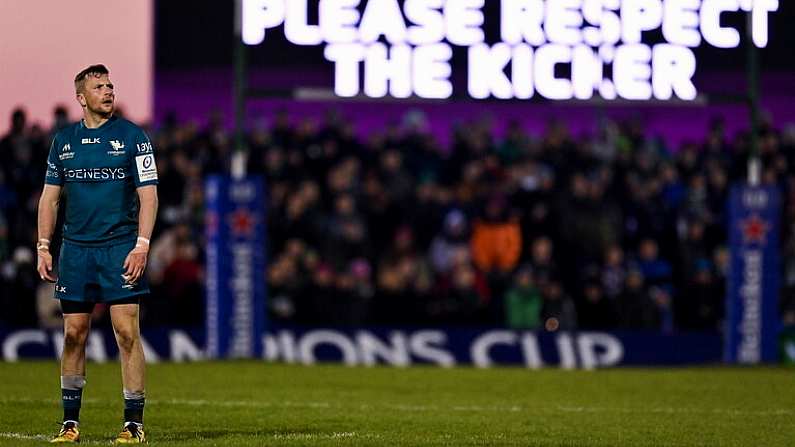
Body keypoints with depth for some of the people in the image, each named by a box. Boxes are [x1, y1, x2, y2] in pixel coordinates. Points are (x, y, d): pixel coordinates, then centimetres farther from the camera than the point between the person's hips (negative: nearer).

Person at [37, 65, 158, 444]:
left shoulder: (132, 136, 0)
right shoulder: (64, 140, 10)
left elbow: (148, 195, -3)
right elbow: (50, 196, 14)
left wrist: (141, 246, -12)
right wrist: (43, 247, 6)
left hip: (121, 249, -3)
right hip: (75, 250, 3)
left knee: (127, 332, -9)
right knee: (73, 334, 4)